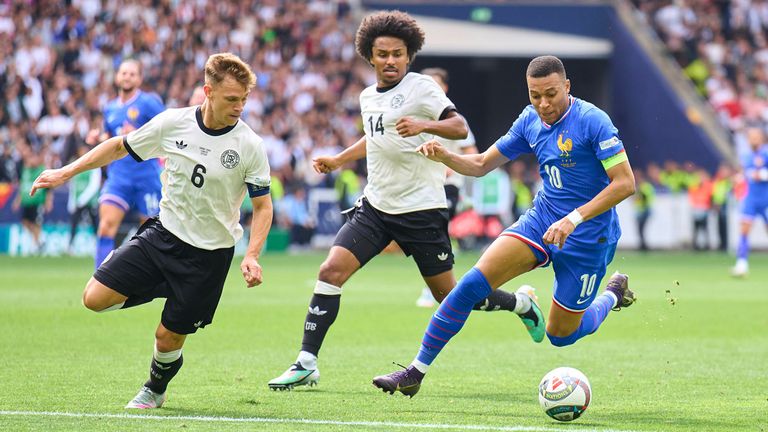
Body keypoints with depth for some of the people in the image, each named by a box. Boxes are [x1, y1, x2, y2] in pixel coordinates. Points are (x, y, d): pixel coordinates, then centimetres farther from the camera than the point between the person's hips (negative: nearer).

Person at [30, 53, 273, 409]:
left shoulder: (249, 145, -14)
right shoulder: (173, 123, -8)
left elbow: (263, 206, -5)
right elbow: (120, 147, 7)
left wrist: (251, 256, -20)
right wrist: (65, 173, 6)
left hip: (209, 254, -2)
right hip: (163, 233, 3)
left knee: (169, 338, 2)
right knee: (95, 298, -9)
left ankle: (155, 389, 35)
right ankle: (157, 289, 22)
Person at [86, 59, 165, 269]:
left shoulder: (148, 103, -2)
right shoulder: (110, 109, 14)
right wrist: (98, 138, 6)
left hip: (147, 174, -3)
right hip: (118, 175, 3)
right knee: (106, 225, -14)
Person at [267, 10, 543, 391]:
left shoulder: (421, 88, -10)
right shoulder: (368, 96, 11)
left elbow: (459, 128, -23)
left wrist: (424, 125, -40)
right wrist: (338, 160, 31)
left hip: (421, 210, -6)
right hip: (375, 204, 6)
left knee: (449, 296, 2)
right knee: (331, 271, -12)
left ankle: (521, 303, 29)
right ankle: (306, 364, -9)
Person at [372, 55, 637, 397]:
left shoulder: (592, 121, -19)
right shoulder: (530, 121, 1)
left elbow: (625, 183, -22)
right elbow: (481, 165, 10)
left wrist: (573, 219, -28)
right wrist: (443, 156, -11)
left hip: (588, 239, -5)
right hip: (541, 219, 5)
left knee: (561, 335, 6)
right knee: (473, 282, -15)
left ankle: (613, 294, 37)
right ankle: (416, 372, -10)